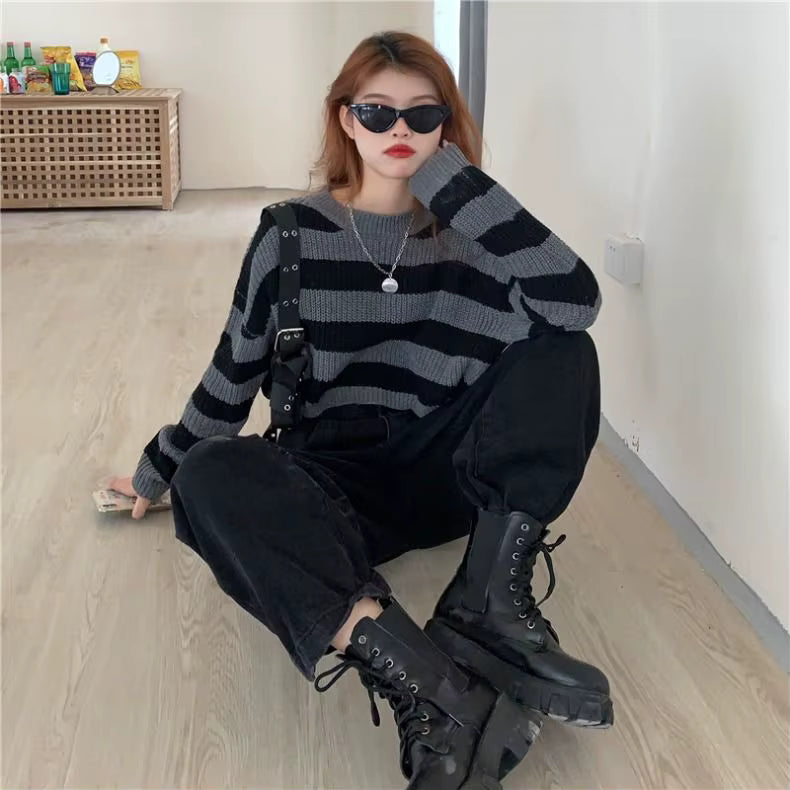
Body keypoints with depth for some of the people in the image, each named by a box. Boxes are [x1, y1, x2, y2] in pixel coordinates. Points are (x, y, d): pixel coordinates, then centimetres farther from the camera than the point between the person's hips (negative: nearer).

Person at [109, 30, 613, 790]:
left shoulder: (466, 232, -2)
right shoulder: (293, 233, -3)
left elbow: (575, 302, -22)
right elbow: (234, 371, 8)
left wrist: (449, 179, -20)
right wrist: (159, 471, 17)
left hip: (447, 470, 1)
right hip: (332, 481, -1)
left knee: (560, 351, -18)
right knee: (208, 478, -32)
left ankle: (491, 597, -30)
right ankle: (431, 690, -48)